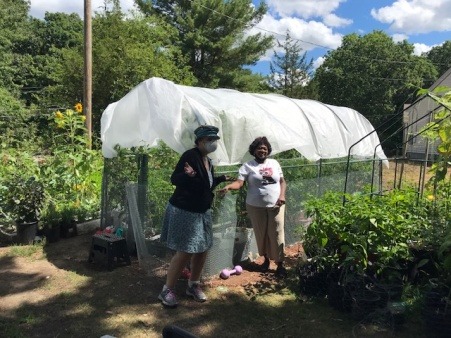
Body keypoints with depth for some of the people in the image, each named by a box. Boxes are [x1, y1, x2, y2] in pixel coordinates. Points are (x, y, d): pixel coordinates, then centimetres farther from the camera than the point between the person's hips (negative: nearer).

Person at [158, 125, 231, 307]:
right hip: (184, 211, -9)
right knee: (185, 252, -6)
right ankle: (167, 290, 11)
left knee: (202, 250, 12)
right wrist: (188, 175, -39)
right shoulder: (190, 155, -17)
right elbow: (174, 179, -21)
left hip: (202, 212, 9)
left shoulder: (208, 161, 9)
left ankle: (193, 285, 30)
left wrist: (221, 179, 17)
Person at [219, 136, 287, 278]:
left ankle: (280, 264, 12)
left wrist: (282, 195, -6)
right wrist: (228, 186, -37)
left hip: (275, 206, 2)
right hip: (256, 207, -1)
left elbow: (282, 181, 11)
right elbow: (239, 182, -16)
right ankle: (266, 259, 31)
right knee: (261, 234, 10)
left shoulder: (274, 163, 7)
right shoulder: (248, 166, -5)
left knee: (277, 234, 1)